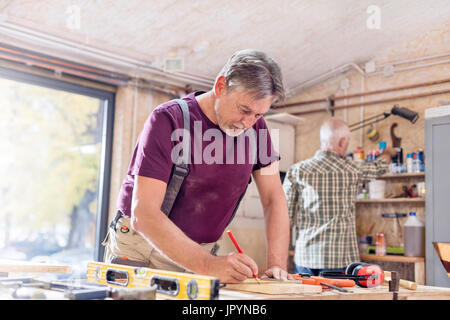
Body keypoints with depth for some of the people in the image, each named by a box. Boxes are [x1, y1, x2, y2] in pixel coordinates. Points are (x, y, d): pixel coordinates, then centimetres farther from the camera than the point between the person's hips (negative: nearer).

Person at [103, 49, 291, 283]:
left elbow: (273, 198, 4)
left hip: (199, 253, 4)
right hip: (141, 251, -3)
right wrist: (209, 265, -32)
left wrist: (277, 264, -11)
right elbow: (143, 214, -23)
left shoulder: (255, 126, 1)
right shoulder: (169, 120, -16)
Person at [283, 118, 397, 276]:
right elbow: (379, 167, 22)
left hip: (305, 257, 2)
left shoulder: (297, 170, 0)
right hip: (340, 258, -2)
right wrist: (389, 152, 43)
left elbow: (284, 217, -1)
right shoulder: (352, 170, 0)